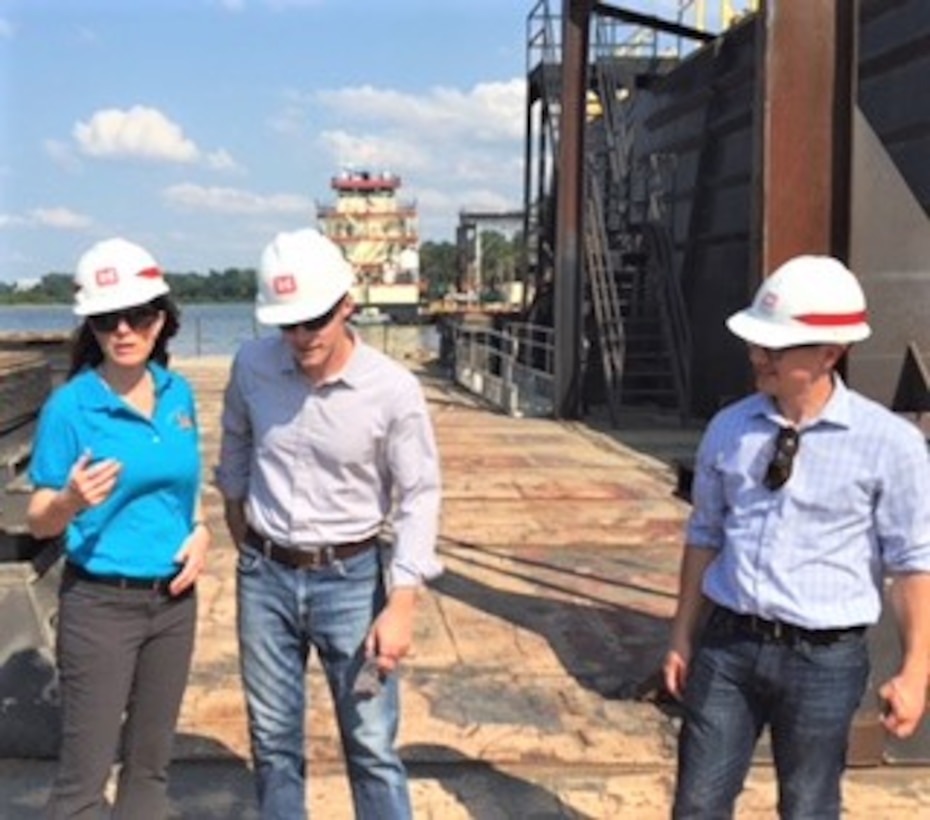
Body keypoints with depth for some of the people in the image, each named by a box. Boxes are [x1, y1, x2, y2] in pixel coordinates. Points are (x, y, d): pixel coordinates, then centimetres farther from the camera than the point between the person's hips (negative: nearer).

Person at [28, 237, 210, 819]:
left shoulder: (179, 393, 1)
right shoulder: (71, 405, -13)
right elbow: (40, 521, -8)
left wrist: (200, 531, -3)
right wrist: (71, 500, -30)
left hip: (173, 597, 5)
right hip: (101, 602, -5)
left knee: (151, 761, 16)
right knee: (86, 771, 1)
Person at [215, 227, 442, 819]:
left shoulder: (394, 388, -16)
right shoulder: (252, 366, -7)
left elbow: (420, 497, -11)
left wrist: (402, 604, -16)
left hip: (351, 577, -3)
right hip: (265, 576, 3)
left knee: (372, 746, 4)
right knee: (273, 740, 14)